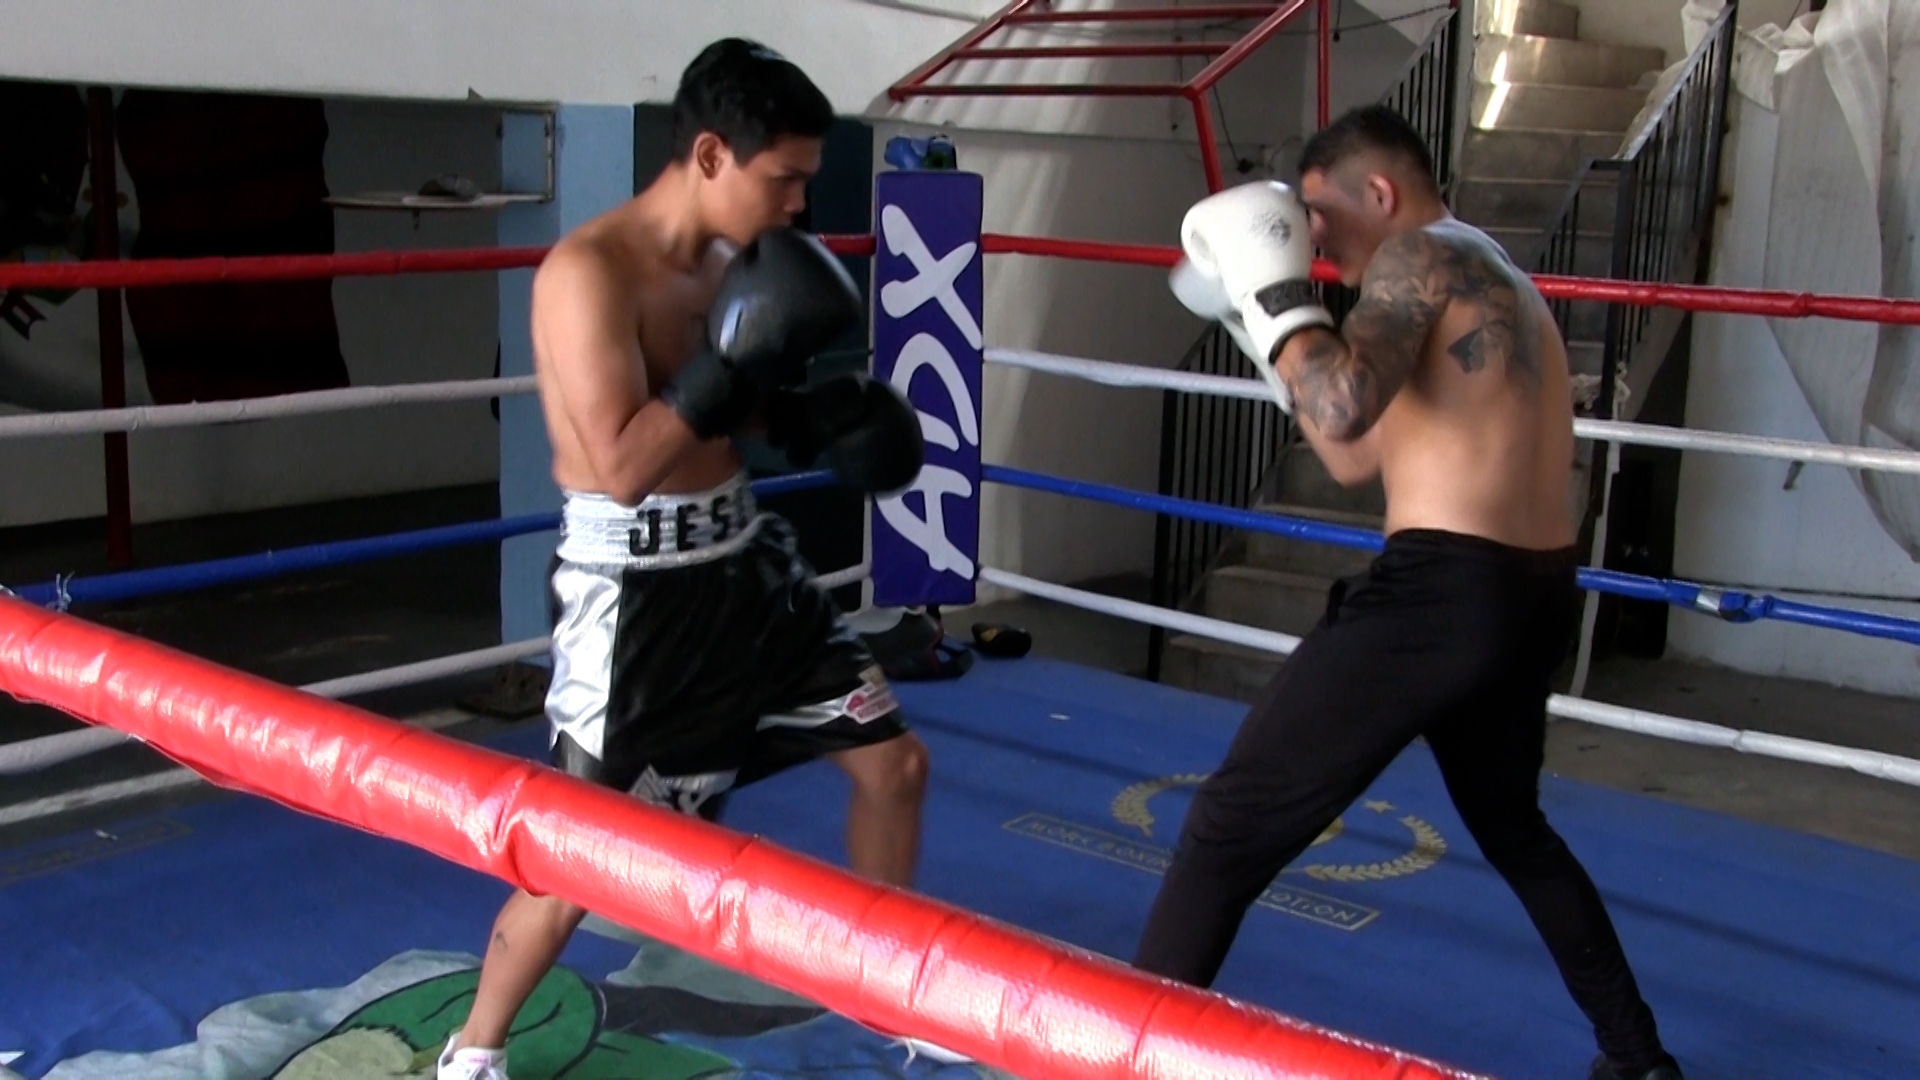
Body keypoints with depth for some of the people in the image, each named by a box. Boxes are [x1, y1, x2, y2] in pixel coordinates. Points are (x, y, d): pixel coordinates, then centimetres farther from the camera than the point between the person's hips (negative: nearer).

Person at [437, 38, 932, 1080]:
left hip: (744, 559, 8)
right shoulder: (587, 271, -20)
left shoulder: (729, 260, 5)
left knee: (893, 762, 13)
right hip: (634, 591, -8)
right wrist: (738, 359, -27)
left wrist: (813, 417, 0)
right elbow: (621, 464, -27)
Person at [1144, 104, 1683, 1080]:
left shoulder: (1419, 257, -6)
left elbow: (1342, 407, -27)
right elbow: (1356, 455, 24)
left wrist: (1276, 288, -13)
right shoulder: (1493, 276, 22)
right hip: (1535, 595, 10)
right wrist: (1258, 317, 21)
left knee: (1229, 829, -5)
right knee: (1512, 826, 31)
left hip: (1444, 591, -10)